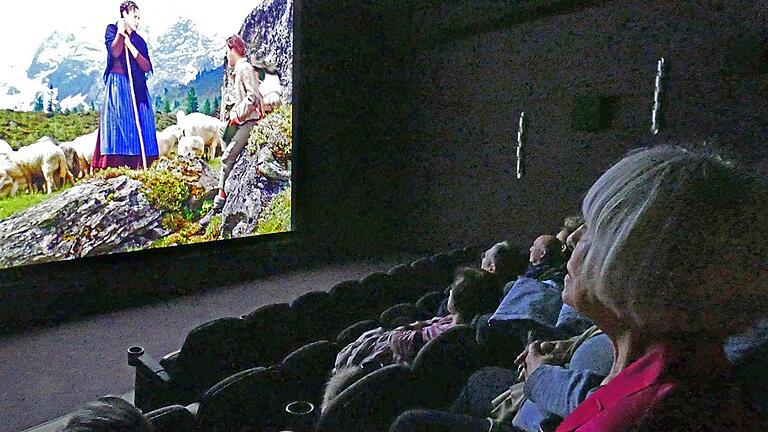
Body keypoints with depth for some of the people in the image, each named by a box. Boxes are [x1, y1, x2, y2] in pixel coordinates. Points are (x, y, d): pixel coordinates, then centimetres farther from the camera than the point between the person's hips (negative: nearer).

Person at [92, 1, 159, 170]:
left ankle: (138, 167, -8)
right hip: (118, 84, -4)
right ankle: (116, 166, -17)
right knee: (119, 123, -13)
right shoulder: (112, 30, 9)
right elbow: (115, 52, -10)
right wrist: (121, 32, -13)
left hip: (138, 88, 5)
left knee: (140, 127, -5)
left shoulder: (139, 40, 20)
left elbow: (147, 67, 5)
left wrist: (130, 45, -4)